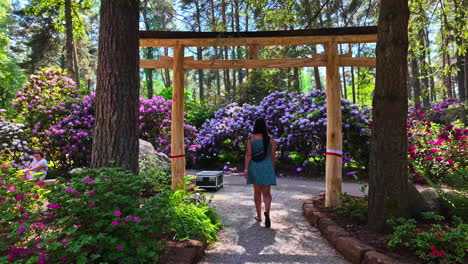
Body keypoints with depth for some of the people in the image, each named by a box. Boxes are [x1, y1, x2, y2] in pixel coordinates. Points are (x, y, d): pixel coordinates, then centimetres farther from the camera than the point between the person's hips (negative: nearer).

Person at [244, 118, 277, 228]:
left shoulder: (251, 139, -5)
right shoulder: (270, 139, 0)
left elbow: (248, 155, -10)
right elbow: (272, 156, 4)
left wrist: (246, 169, -8)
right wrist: (272, 169, 15)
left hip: (254, 167, 0)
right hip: (267, 167, 0)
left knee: (257, 192, 15)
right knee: (266, 193, 3)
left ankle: (259, 216, 25)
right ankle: (267, 211, -24)